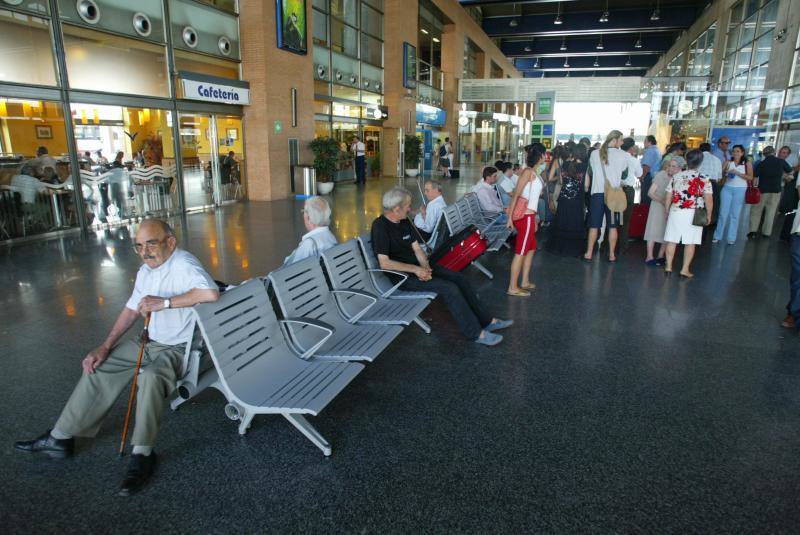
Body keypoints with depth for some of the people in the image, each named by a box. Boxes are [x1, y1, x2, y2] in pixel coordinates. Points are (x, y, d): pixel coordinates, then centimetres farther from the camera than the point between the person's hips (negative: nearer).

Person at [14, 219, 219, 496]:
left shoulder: (184, 265, -22)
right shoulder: (145, 270, 8)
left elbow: (211, 293, -42)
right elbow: (131, 309, 16)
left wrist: (164, 302, -32)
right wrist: (105, 346, 9)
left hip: (179, 348, -9)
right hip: (151, 342, 10)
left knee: (151, 377, -35)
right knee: (98, 366, 8)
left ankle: (142, 454, -20)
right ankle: (60, 438, 20)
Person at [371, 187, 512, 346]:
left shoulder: (404, 221, 8)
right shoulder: (380, 227, -18)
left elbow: (416, 248, 8)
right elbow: (384, 263, -24)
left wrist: (425, 267, -12)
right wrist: (416, 270, -22)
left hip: (417, 267, 9)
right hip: (402, 275, -9)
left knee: (460, 279, -1)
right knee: (449, 288, -22)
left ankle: (487, 321, 7)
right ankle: (476, 333, -12)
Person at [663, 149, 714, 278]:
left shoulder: (675, 176, 1)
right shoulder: (704, 179, -6)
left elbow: (668, 197, 4)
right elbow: (709, 200, -7)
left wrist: (667, 212, 15)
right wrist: (708, 215, 6)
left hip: (675, 212, 2)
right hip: (693, 215, -2)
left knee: (672, 240, 8)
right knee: (690, 243, 5)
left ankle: (668, 267, 11)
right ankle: (685, 269, 7)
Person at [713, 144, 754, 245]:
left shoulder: (747, 164, 1)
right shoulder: (728, 163, 4)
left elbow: (750, 177, -7)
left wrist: (737, 172, -15)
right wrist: (725, 172, -18)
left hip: (740, 190, -1)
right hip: (727, 188, 1)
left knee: (735, 215, 4)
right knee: (723, 213, 0)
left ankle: (731, 238, 7)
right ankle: (717, 236, 7)